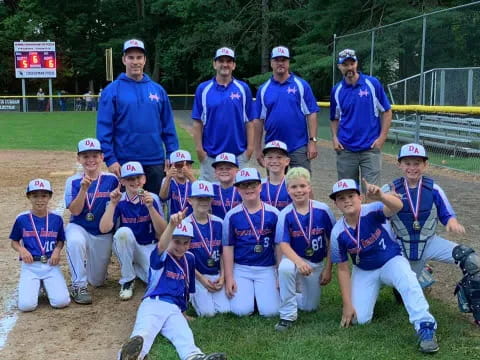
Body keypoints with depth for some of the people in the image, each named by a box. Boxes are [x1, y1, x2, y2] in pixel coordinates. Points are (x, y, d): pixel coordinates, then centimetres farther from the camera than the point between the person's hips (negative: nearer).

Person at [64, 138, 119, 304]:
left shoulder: (111, 179, -7)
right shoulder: (73, 181, -7)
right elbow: (75, 211, -17)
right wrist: (84, 189, -28)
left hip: (103, 233, 1)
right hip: (79, 228, -1)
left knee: (97, 281, 7)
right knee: (75, 241, -39)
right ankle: (78, 286, -21)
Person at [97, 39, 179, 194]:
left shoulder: (158, 90, 8)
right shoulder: (112, 91, -1)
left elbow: (168, 127, 9)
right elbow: (104, 129, -5)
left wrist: (172, 155, 2)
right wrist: (110, 159, -12)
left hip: (155, 162, 3)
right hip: (124, 163, -3)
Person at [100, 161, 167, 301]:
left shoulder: (152, 198, -9)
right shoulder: (119, 200, -10)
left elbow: (162, 232, -18)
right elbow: (104, 229, -23)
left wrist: (150, 207, -29)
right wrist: (113, 203, -28)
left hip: (149, 248, 1)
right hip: (125, 247, 0)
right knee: (124, 231, -34)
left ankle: (135, 268, 11)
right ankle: (127, 280, -15)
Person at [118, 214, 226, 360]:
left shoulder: (189, 258, 18)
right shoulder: (160, 257, 1)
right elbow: (161, 246, -25)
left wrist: (184, 311, 26)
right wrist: (172, 224, -43)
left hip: (175, 309, 4)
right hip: (153, 304, -4)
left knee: (184, 335, -28)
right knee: (144, 330, -35)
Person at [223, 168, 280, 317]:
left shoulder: (273, 213, 0)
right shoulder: (232, 215, -1)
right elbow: (228, 248, 2)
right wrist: (229, 278, -2)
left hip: (266, 269, 0)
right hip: (241, 268, 0)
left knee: (270, 310, -12)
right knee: (241, 310, -15)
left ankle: (261, 293, 20)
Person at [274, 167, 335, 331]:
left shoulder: (323, 210, -13)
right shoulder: (285, 215, -14)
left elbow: (331, 241, -4)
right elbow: (284, 244, -18)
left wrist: (328, 269, -4)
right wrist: (299, 262, -37)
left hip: (317, 263, 2)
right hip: (294, 258, -2)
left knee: (310, 307, 6)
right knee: (285, 268, -38)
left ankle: (290, 297, 40)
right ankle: (288, 315, -21)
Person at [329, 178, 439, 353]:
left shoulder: (372, 211, -25)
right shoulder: (338, 233, -16)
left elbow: (397, 206, -49)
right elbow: (343, 269, -7)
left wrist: (381, 196, -72)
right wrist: (347, 304, -9)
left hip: (392, 261, -3)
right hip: (364, 272, 3)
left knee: (406, 278, -37)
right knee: (360, 319, -5)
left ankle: (425, 327, -30)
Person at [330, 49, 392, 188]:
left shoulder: (372, 84, -2)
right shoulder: (337, 90, 6)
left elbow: (387, 112, 2)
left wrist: (382, 137, -6)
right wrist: (335, 138, 1)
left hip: (371, 148, -2)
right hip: (345, 150, 3)